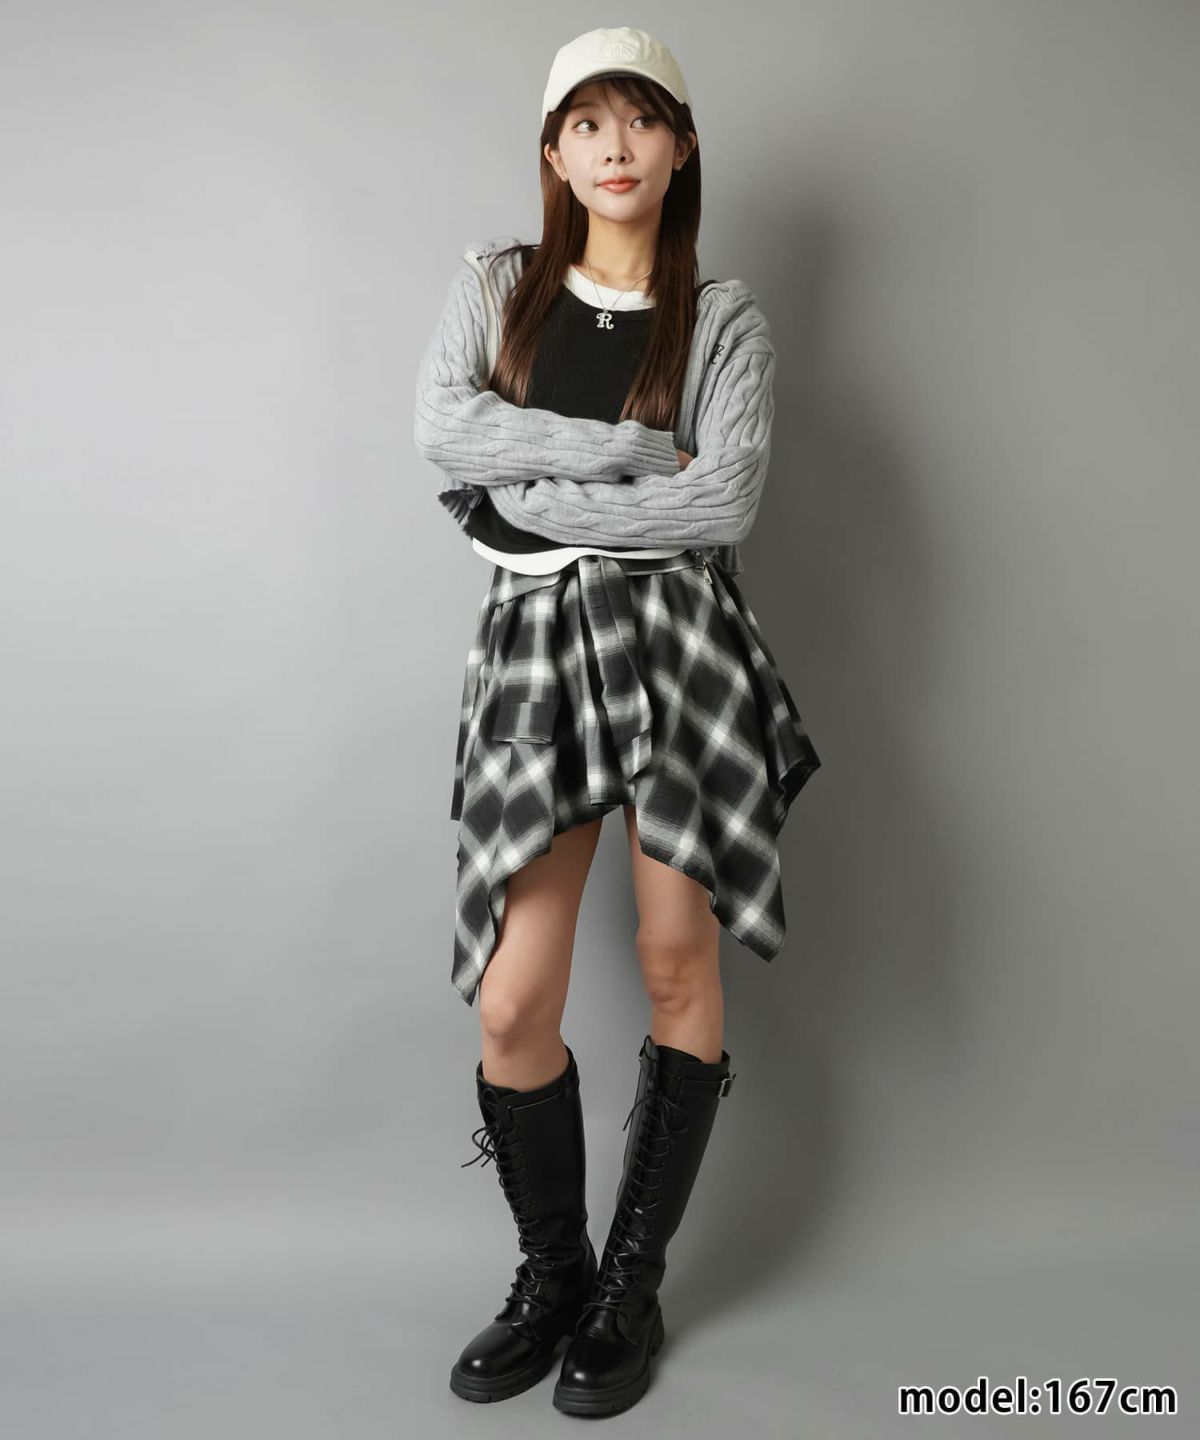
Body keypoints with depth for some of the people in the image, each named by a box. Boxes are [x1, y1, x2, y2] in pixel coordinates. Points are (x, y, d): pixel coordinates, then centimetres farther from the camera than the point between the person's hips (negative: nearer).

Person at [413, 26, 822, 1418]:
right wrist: (637, 450, -10)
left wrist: (524, 496, -8)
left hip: (672, 633, -1)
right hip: (534, 643, 1)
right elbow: (438, 428, -7)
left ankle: (633, 1284, 21)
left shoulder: (722, 316, 6)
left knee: (677, 962, 2)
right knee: (511, 1003, -2)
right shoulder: (493, 281, 12)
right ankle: (549, 1274, 22)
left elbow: (724, 502, -9)